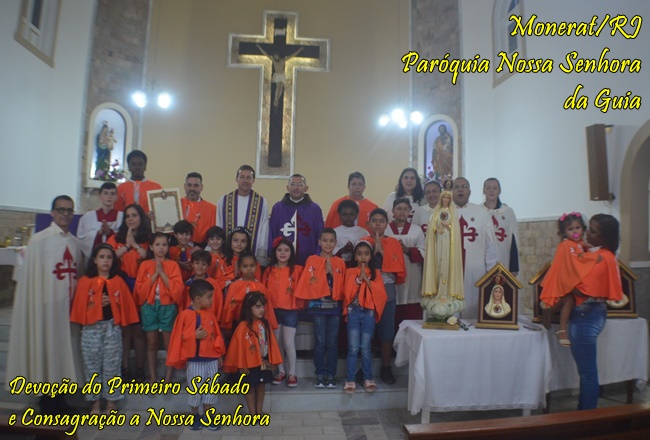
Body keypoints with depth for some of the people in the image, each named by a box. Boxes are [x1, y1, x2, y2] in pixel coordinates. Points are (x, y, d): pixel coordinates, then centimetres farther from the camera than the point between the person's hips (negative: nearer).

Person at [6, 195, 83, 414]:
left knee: (64, 349, 12)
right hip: (47, 305, -5)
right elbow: (30, 277, -8)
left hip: (69, 306, 5)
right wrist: (37, 306, -11)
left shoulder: (75, 242, 9)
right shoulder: (39, 240, -7)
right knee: (46, 349, 5)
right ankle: (46, 401, 20)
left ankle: (58, 398, 27)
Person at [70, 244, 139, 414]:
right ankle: (95, 402, 23)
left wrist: (111, 302, -11)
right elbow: (80, 306, -1)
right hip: (91, 328, 0)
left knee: (112, 364, 7)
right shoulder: (85, 281, 0)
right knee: (92, 365, 8)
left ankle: (111, 401, 20)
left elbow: (125, 305, 4)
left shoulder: (118, 281, 3)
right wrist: (98, 304, -13)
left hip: (112, 327, 0)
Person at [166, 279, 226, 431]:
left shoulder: (210, 313, 3)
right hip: (195, 360, -4)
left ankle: (207, 417, 27)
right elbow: (179, 337, -12)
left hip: (211, 359, 5)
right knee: (195, 390, 12)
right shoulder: (185, 315, -14)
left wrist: (219, 354, 9)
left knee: (211, 389, 12)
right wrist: (195, 336, -23)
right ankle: (195, 417, 31)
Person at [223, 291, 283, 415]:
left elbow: (271, 343, 4)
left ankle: (259, 412, 29)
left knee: (261, 387, 15)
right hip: (250, 363, -5)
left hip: (264, 362, 5)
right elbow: (239, 346, -15)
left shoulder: (265, 324, -1)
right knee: (250, 388, 9)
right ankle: (252, 413, 23)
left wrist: (272, 360, 5)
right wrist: (241, 365, -13)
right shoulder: (243, 326, -18)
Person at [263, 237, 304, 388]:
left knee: (289, 343, -1)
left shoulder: (297, 270, -5)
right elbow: (264, 290, 6)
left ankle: (292, 374, 15)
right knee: (277, 342, 12)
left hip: (290, 310, -3)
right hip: (273, 310, 3)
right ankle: (281, 372, 27)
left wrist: (300, 305, -17)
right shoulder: (269, 270, 4)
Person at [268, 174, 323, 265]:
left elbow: (320, 236, 3)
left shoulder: (315, 209, 2)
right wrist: (271, 257, -1)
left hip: (307, 262, 0)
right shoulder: (277, 207, 4)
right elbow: (271, 234, 5)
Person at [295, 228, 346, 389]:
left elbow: (342, 286, 3)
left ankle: (331, 374, 18)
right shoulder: (312, 260, 0)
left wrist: (332, 271, -7)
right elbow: (308, 283, -3)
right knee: (320, 342, 2)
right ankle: (320, 374, 16)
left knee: (332, 342, 7)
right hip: (318, 306, -2)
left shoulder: (340, 263, 7)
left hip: (335, 306, 2)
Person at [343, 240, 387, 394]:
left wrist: (367, 279, -14)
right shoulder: (350, 272, 3)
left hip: (369, 313, 0)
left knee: (366, 348, 6)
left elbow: (380, 293, -7)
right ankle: (350, 380, 10)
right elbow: (347, 293, -6)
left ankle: (368, 379, 21)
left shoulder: (375, 272, 4)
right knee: (353, 348, 0)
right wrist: (358, 279, -15)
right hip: (353, 312, 0)